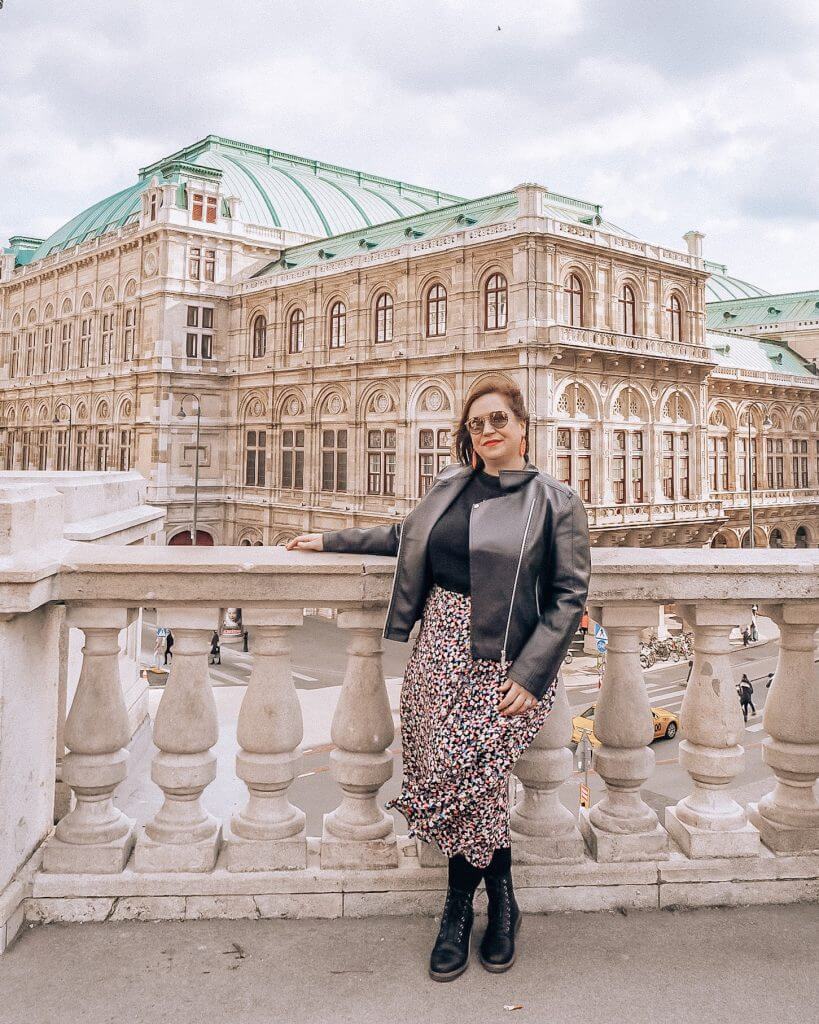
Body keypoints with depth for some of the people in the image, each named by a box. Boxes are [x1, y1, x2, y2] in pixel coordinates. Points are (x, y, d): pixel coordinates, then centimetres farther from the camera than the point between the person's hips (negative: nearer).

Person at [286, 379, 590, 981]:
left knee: (469, 771, -12)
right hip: (440, 649, 4)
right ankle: (498, 900, 22)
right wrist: (332, 541, 29)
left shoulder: (556, 501, 0)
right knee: (451, 772, -1)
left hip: (504, 661, -4)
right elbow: (407, 536, 28)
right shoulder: (451, 486, 12)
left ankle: (461, 908, 14)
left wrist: (531, 673, -11)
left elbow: (570, 594, -3)